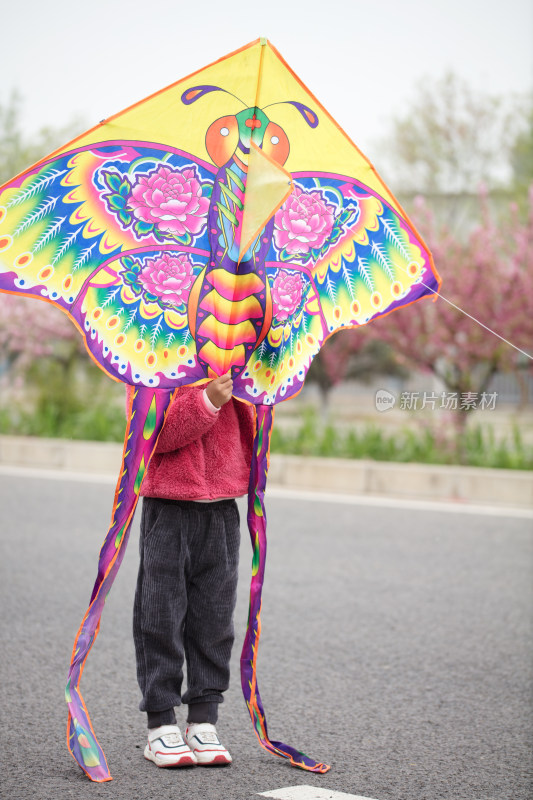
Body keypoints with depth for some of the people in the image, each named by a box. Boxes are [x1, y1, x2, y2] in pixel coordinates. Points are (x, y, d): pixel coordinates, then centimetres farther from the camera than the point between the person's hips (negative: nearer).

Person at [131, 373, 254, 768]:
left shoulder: (230, 369, 10)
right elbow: (157, 434, -17)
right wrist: (206, 401, -24)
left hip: (222, 510, 5)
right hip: (168, 509, -5)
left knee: (215, 617, 6)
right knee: (162, 615, 0)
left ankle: (204, 723, 15)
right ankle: (161, 724, 8)